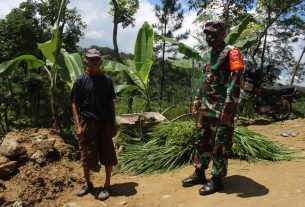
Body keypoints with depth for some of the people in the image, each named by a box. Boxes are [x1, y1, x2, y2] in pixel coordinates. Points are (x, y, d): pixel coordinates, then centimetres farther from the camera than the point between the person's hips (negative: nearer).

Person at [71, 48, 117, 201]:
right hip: (87, 123, -1)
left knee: (108, 155, 4)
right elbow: (75, 104, -1)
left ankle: (107, 185, 21)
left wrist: (113, 124, 4)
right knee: (87, 156, 9)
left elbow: (111, 103, 8)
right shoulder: (81, 80, -1)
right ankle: (88, 184, 31)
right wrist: (78, 125, -10)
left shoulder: (107, 80, 5)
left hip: (105, 123, 1)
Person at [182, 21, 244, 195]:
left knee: (220, 145, 2)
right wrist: (197, 102, 18)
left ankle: (217, 180, 14)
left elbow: (235, 82, -17)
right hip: (205, 107, 9)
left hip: (221, 109, -8)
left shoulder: (231, 53, -9)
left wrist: (228, 109, -22)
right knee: (202, 141, 14)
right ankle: (199, 174, 27)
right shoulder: (210, 54, 17)